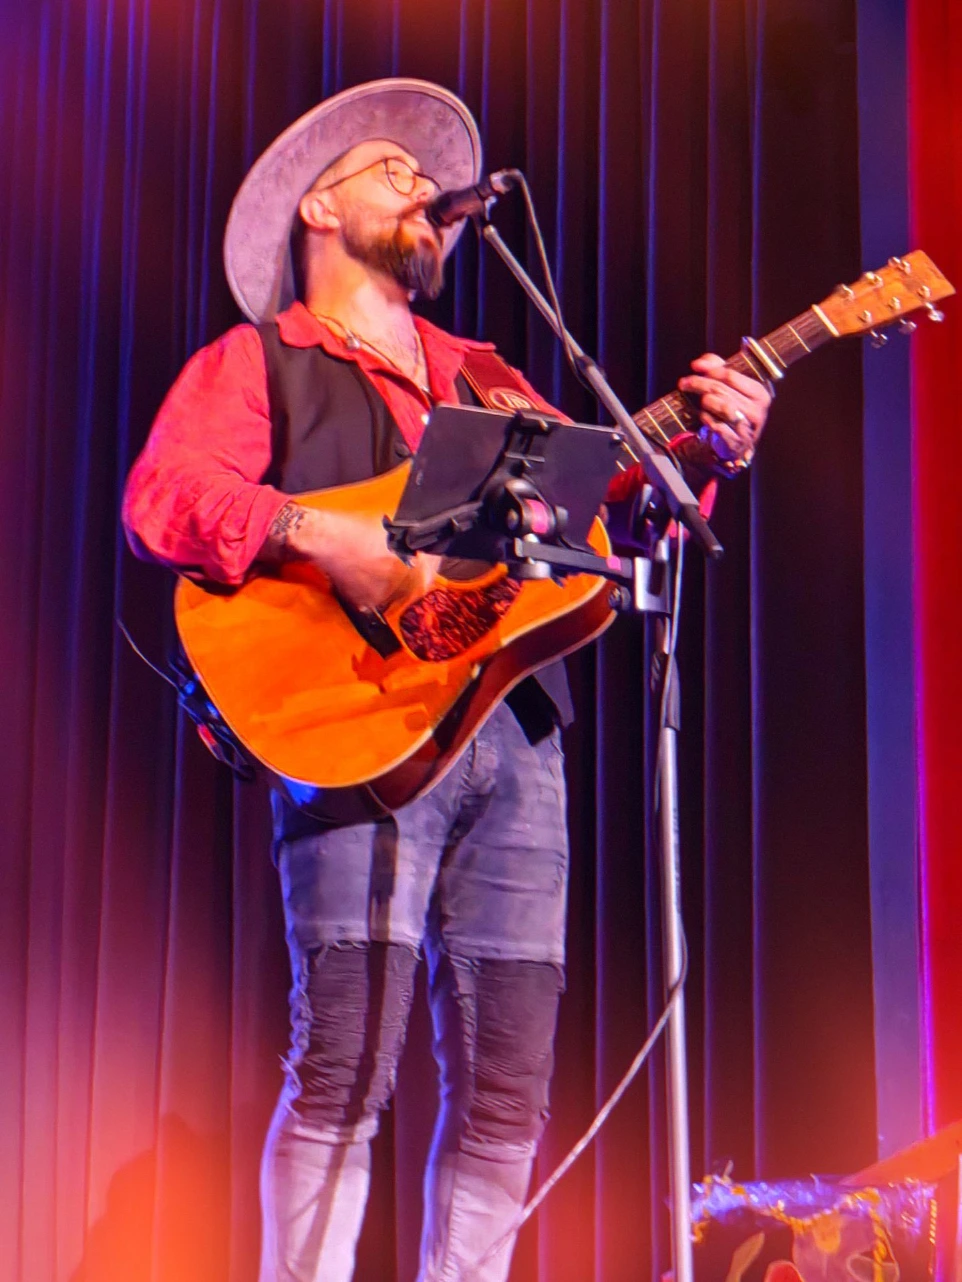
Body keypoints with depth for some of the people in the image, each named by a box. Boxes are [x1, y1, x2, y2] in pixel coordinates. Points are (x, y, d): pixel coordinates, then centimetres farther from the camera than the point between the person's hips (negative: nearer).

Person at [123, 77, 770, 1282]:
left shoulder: (482, 378, 28)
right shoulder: (257, 362, 10)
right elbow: (162, 496, -8)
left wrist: (702, 445, 1)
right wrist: (321, 535, -21)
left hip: (517, 730, 6)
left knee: (507, 1091, 2)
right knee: (346, 1063, -14)